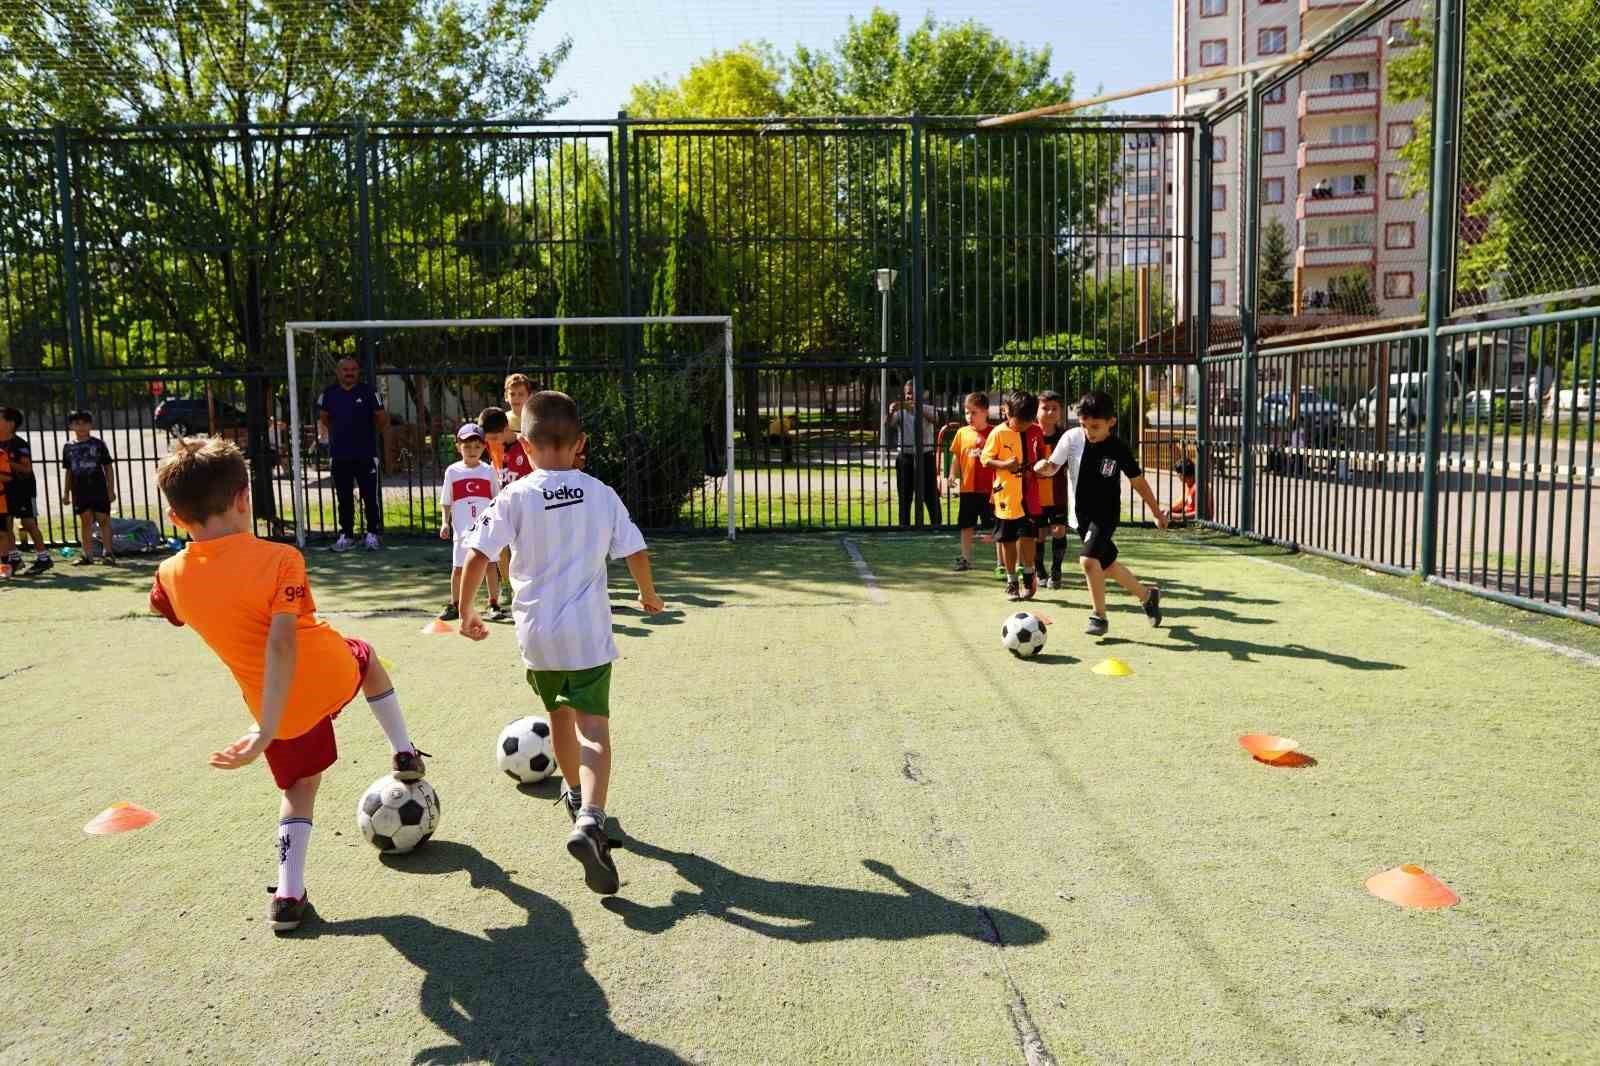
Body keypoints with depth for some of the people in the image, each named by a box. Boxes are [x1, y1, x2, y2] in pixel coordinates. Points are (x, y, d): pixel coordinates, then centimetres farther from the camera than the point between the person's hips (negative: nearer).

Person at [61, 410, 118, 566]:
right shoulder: (69, 447, 7)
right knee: (85, 521, 6)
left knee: (103, 519, 2)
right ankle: (87, 554, 11)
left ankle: (108, 552, 10)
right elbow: (69, 471, 13)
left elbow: (108, 467, 2)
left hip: (99, 489, -2)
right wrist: (66, 492, 10)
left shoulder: (98, 444, 0)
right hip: (80, 491, 2)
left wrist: (111, 489, -1)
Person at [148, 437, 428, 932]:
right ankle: (404, 754, 39)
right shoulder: (278, 559, -22)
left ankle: (289, 895, 17)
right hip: (332, 674, -2)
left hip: (279, 707, 3)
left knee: (299, 787, 23)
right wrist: (266, 732, -31)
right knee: (365, 656, 33)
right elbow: (282, 644, -31)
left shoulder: (172, 576, -9)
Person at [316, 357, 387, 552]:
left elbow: (382, 418, 1)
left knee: (371, 496, 1)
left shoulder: (368, 392, -4)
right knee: (344, 498, 9)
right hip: (339, 455, 3)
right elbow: (324, 418, 19)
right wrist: (338, 434, 13)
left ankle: (373, 534, 12)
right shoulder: (329, 393, 5)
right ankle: (346, 535, 18)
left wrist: (369, 435, 6)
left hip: (366, 454, -3)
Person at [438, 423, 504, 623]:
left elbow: (497, 501, 6)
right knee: (458, 567, 7)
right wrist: (445, 522, -4)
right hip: (462, 530, 1)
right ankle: (455, 605, 20)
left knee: (490, 565, 2)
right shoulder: (452, 472, 3)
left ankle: (494, 604, 12)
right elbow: (446, 502, 7)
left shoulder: (489, 471, 2)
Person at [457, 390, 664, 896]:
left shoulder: (514, 497, -6)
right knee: (593, 727, -5)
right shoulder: (602, 495, 0)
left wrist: (466, 613, 4)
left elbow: (477, 557, -10)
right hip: (588, 634, -1)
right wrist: (649, 594, 23)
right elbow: (636, 553, 4)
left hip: (537, 633, 1)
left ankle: (576, 795, 46)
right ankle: (590, 820, -27)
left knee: (560, 714, 24)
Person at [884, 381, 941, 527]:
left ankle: (936, 525, 9)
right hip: (905, 457, 1)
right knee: (905, 497, 6)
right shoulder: (900, 411, 4)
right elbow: (887, 426, -13)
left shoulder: (927, 409, 1)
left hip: (925, 456, -1)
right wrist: (891, 413, -34)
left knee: (931, 495, 1)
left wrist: (916, 409, -37)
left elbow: (934, 420, -22)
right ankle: (904, 526, 13)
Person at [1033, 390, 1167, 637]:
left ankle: (1099, 617, -7)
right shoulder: (1071, 438, -9)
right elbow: (1053, 468, -1)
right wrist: (1043, 466, -25)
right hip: (1082, 515, 5)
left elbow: (1138, 481, -1)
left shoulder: (1118, 448, -13)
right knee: (1108, 565, 17)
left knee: (1088, 559, -24)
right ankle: (1148, 595, 41)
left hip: (1106, 515, -4)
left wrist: (1157, 512, 5)